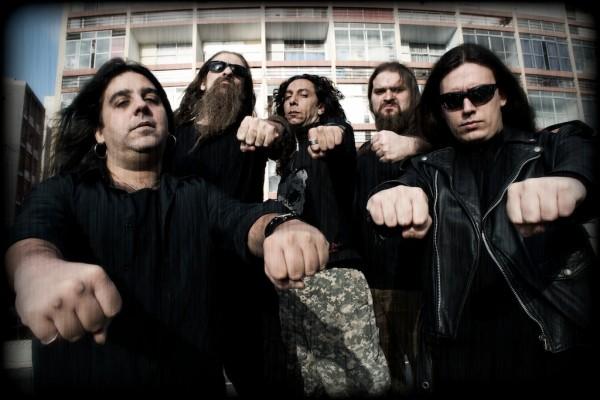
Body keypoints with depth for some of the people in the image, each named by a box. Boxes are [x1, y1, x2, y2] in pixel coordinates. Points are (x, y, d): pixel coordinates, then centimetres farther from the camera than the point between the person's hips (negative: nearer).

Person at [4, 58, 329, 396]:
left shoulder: (199, 196, 8)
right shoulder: (62, 192, 4)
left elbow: (247, 221, -9)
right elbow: (29, 240, -14)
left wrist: (278, 228, -32)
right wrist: (39, 272, -36)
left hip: (191, 384, 2)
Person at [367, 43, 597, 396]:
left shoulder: (556, 147, 4)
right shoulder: (431, 169, 8)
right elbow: (408, 185, -12)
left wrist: (570, 184, -42)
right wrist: (395, 198, -37)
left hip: (559, 344, -1)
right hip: (461, 350, 1)